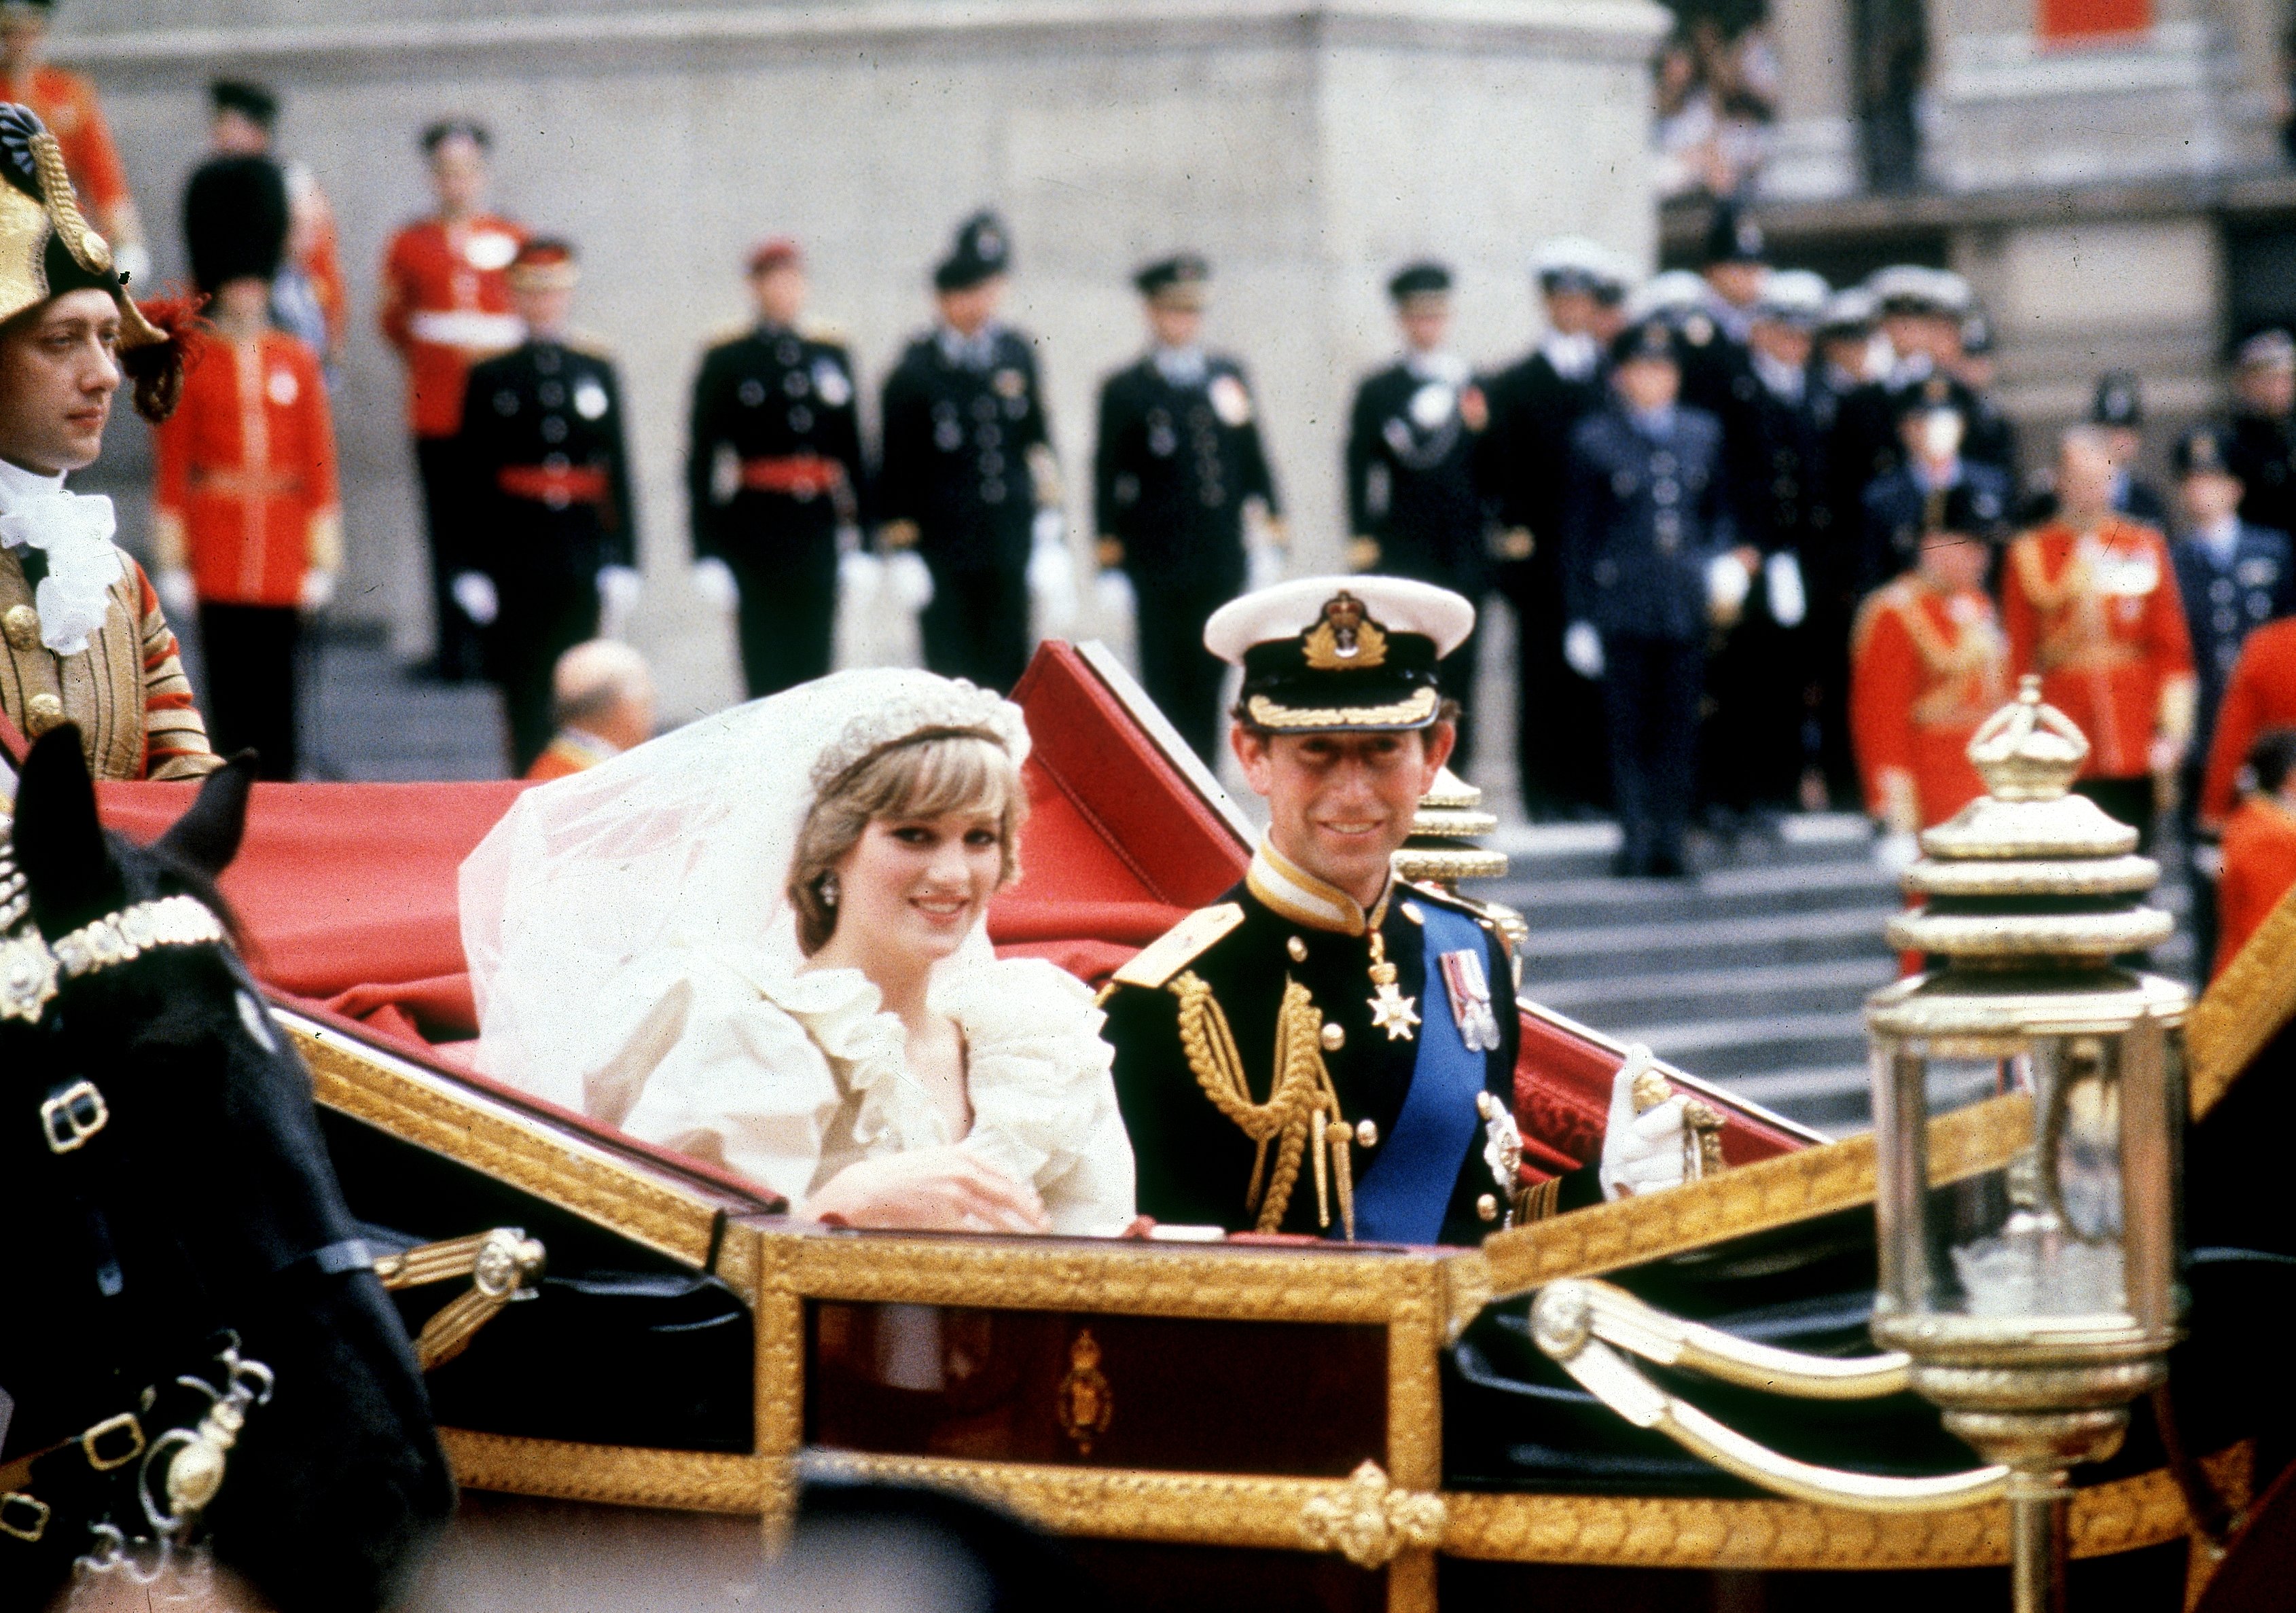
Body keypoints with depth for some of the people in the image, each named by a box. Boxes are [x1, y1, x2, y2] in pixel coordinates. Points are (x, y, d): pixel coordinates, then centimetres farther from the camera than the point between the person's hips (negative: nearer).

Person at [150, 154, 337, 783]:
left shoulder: (298, 362, 7)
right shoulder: (189, 365, 1)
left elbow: (320, 462, 6)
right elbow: (171, 467, 0)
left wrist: (322, 558, 1)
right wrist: (172, 560, -4)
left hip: (282, 548, 2)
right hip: (217, 547, -2)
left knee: (277, 679, 4)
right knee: (227, 681, 1)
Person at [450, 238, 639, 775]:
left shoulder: (598, 372, 7)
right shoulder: (491, 378, 2)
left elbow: (619, 473, 6)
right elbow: (472, 480, 1)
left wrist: (622, 564, 1)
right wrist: (473, 570, -5)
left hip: (582, 547, 1)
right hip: (515, 554, -1)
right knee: (526, 690, 1)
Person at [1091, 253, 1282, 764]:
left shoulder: (1228, 376, 11)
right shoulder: (1126, 389, 0)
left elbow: (1252, 453, 14)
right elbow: (1109, 472, -1)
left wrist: (1272, 516, 7)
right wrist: (1110, 544, -5)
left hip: (1222, 554, 4)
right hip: (1160, 562, -4)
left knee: (1208, 675, 8)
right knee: (1165, 681, -1)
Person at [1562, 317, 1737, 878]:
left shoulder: (1703, 433, 12)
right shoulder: (1595, 440, 2)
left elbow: (1720, 511, 21)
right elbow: (1579, 533, 3)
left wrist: (1726, 562, 0)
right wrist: (1580, 616, 0)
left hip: (1686, 604, 3)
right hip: (1622, 605, -3)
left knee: (1679, 723, 2)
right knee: (1629, 726, -2)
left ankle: (1671, 837, 7)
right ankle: (1637, 837, 3)